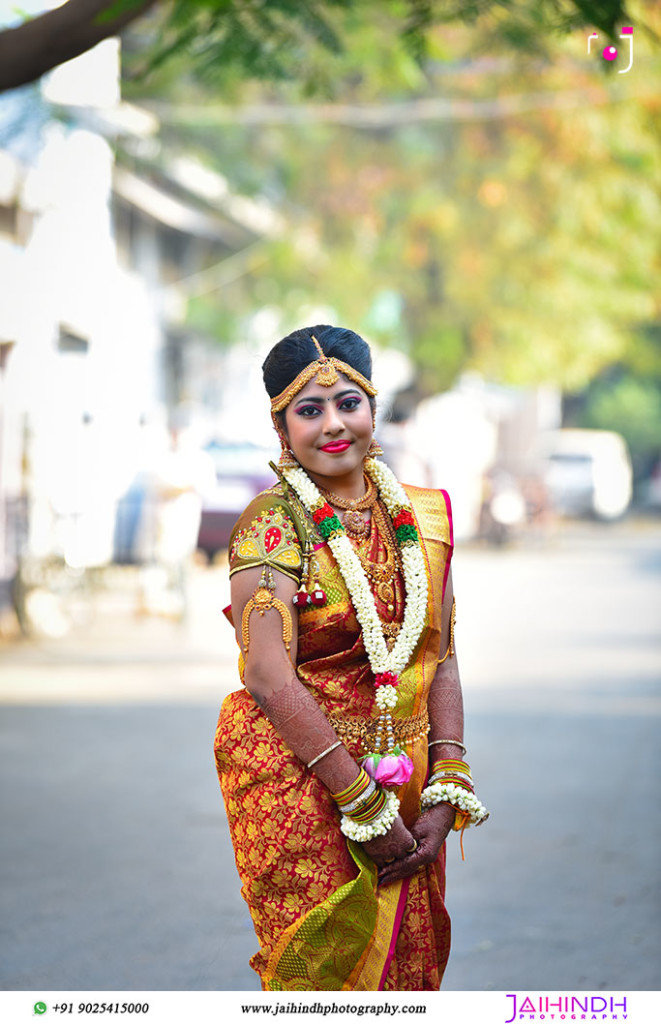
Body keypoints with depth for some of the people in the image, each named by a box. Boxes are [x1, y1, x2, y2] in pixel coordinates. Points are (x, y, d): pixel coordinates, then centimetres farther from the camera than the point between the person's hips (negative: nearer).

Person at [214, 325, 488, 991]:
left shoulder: (422, 519, 7)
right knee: (323, 971, -2)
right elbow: (268, 674, -18)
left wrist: (447, 793, -5)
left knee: (411, 965, 8)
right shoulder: (272, 525, -9)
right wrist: (363, 805, -19)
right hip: (297, 784, -5)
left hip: (404, 785, 5)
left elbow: (440, 659, 7)